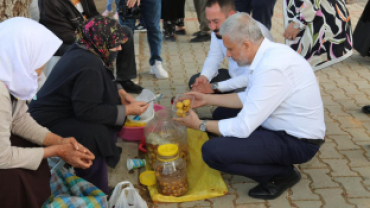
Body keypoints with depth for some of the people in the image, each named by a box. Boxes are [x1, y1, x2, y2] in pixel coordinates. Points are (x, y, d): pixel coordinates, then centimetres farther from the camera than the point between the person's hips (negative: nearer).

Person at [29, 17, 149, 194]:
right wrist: (128, 110, -23)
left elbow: (101, 86, 16)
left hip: (56, 111, 10)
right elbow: (87, 111, -30)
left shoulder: (83, 51, 1)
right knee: (97, 134, -30)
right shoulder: (89, 66, -28)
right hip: (48, 124, -10)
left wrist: (120, 93, -1)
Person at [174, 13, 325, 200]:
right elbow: (248, 98, 15)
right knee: (223, 114, 19)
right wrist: (207, 99, 10)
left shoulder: (272, 68, -29)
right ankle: (278, 161, 13)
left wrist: (200, 125, -10)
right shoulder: (269, 53, 1)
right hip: (287, 127, 10)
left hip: (297, 141, -10)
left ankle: (283, 174, -1)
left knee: (212, 151, -20)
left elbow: (243, 128, -25)